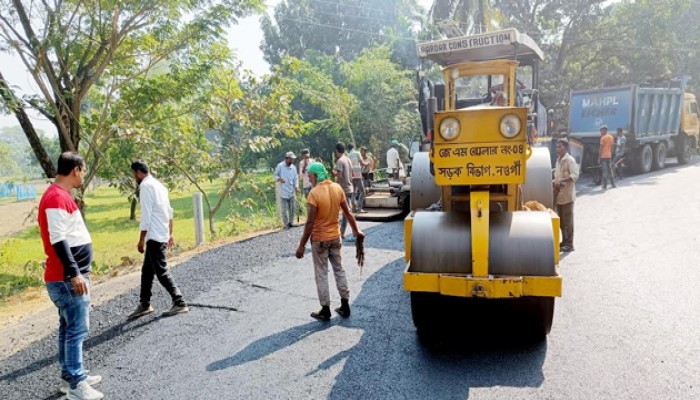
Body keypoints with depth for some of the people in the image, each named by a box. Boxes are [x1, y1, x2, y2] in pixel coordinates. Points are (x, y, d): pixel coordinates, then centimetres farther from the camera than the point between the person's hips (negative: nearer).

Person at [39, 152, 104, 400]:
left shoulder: (61, 195, 15)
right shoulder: (56, 197, -17)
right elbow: (57, 240, -23)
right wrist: (74, 273, -23)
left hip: (69, 277, 10)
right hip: (67, 279, -10)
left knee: (69, 327, 15)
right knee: (77, 329, -6)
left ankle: (71, 376, 25)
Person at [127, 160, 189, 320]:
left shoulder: (145, 185, -11)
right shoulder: (158, 185, 17)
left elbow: (146, 214, -17)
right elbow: (169, 212, 18)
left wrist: (141, 239, -13)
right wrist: (170, 234, 22)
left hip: (155, 236, -10)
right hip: (162, 235, 10)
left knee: (161, 271, -6)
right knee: (147, 271, 15)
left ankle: (180, 303, -4)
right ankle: (144, 305, 23)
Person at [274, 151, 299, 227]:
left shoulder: (293, 167, 4)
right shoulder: (280, 166, -8)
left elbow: (296, 178, 7)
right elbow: (275, 175, 1)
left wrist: (296, 187, -7)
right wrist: (279, 179, -20)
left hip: (291, 192, 5)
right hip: (284, 192, -5)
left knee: (293, 208, 11)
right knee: (284, 209, 1)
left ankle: (291, 222, 27)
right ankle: (286, 224, 12)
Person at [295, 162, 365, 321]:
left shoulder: (314, 193, -20)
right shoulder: (338, 188, -2)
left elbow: (310, 222, -21)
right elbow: (347, 213, 3)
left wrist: (302, 245, -15)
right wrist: (356, 231, 16)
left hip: (319, 239, -5)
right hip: (335, 237, 6)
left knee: (321, 274, 6)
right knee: (339, 270, 16)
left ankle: (325, 310, 15)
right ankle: (345, 306, 22)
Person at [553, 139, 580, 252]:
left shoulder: (570, 160, -11)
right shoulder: (558, 160, 14)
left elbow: (575, 175, -22)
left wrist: (561, 181, -30)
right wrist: (555, 181, 3)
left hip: (567, 194, -8)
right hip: (559, 194, 8)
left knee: (567, 220, -3)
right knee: (561, 220, 13)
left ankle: (569, 244, 3)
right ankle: (564, 241, 23)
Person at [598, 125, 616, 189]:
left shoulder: (603, 138, -13)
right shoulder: (611, 137, 10)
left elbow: (601, 149, -14)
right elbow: (611, 147, 15)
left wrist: (599, 158, -11)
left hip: (603, 156, -7)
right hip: (609, 156, 7)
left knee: (604, 171, -5)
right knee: (609, 170, 16)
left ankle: (605, 186, -4)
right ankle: (613, 184, 21)